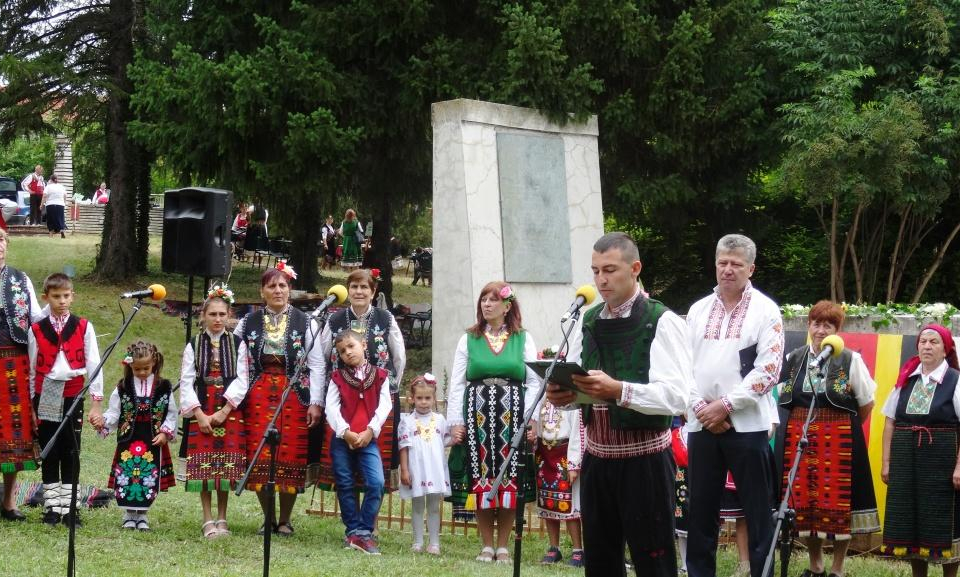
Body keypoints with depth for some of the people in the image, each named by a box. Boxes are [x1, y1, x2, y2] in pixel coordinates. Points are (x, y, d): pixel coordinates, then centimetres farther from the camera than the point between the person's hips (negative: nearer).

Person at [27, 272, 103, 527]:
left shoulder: (83, 327, 1)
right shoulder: (36, 330, 3)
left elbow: (93, 365, 1)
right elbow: (32, 370, 7)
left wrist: (97, 404, -3)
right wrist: (31, 405, 7)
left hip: (73, 396, 0)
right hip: (46, 397, 0)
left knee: (70, 453, 3)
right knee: (49, 454, 4)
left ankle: (68, 508, 7)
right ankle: (51, 508, 10)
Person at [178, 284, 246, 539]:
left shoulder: (238, 344, 4)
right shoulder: (193, 346, 6)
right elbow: (186, 382, 1)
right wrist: (200, 414, -9)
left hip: (230, 412, 0)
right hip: (200, 412, 0)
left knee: (227, 466, 1)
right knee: (203, 467, -1)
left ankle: (221, 519, 11)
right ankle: (208, 520, 6)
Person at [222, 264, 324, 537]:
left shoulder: (305, 323, 2)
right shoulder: (249, 323, 6)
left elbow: (317, 366, 0)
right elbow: (241, 367, 2)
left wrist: (315, 403, -8)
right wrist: (228, 406, -6)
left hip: (294, 397, -1)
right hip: (258, 398, 1)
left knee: (290, 459, -1)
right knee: (259, 459, 0)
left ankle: (285, 520, 11)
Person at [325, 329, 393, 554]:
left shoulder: (380, 376, 6)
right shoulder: (337, 377, 6)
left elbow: (384, 405, -2)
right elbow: (331, 407, -4)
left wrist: (370, 431, -14)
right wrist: (345, 432, -16)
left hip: (368, 439, -1)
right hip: (342, 439, 1)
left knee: (376, 483, -14)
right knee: (345, 485, 3)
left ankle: (364, 532, -8)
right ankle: (353, 531, 12)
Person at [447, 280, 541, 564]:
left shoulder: (523, 339, 7)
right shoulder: (469, 339, 8)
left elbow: (534, 383, 2)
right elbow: (456, 384, 7)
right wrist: (455, 421, -1)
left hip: (512, 417, 0)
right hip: (478, 416, 1)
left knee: (510, 482, -1)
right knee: (481, 481, 0)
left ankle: (503, 546, 8)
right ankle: (486, 545, 9)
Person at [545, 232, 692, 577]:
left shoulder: (662, 322, -10)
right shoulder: (588, 323, 11)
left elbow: (677, 396, -20)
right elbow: (573, 389, 16)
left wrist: (618, 390, -33)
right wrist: (560, 394, -8)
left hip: (644, 458, -6)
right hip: (596, 456, 6)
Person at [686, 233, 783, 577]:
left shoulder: (765, 310, -1)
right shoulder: (698, 310, 12)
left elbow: (768, 370, -10)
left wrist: (726, 405, -14)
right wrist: (700, 406, -6)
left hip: (747, 424, -4)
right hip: (702, 424, 4)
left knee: (758, 512, 0)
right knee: (700, 510, 7)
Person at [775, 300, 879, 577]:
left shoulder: (851, 360, -4)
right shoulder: (793, 360, 6)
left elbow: (867, 403, 4)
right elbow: (783, 399, 16)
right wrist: (805, 425, 10)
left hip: (839, 440, -3)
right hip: (799, 437, 3)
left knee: (837, 502, -2)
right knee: (804, 501, 5)